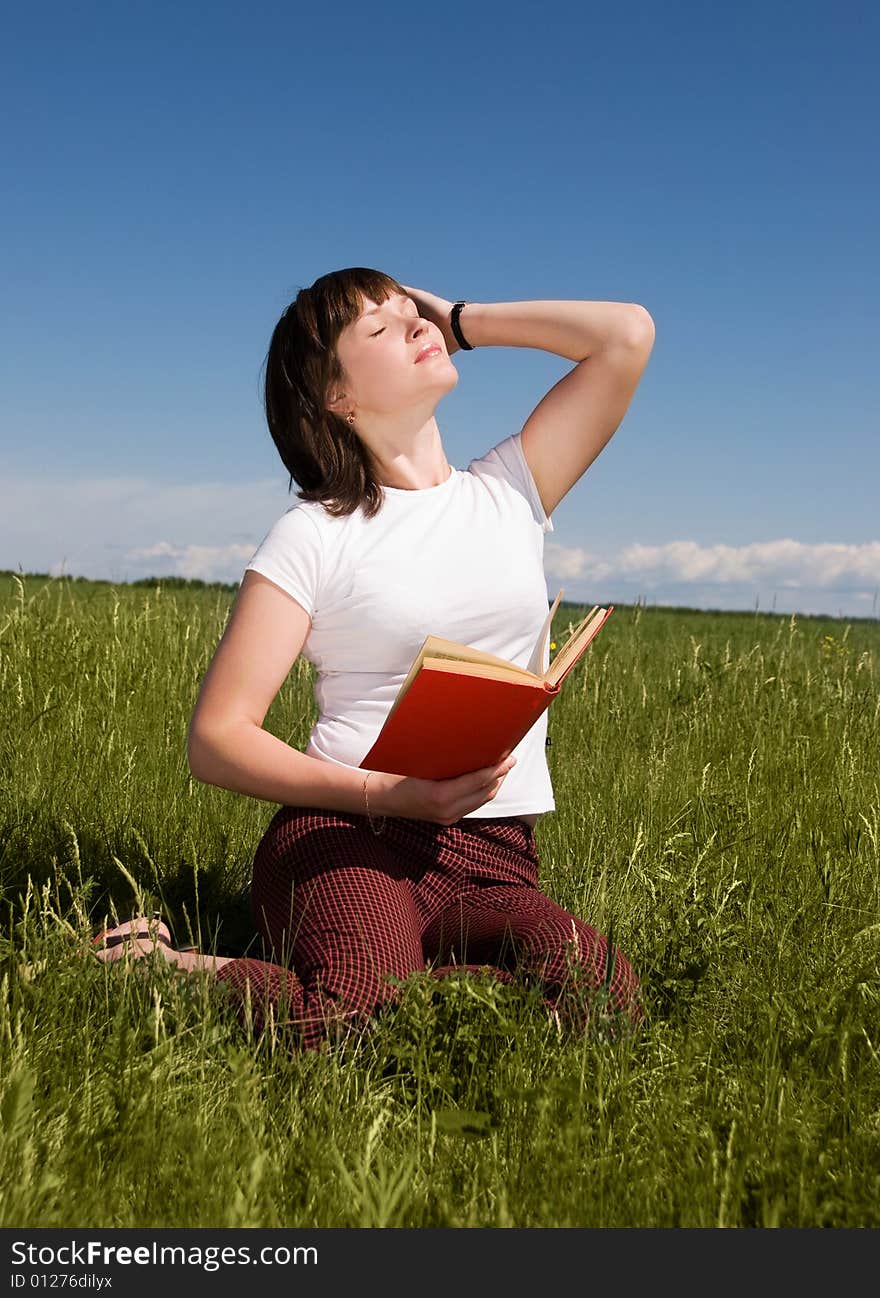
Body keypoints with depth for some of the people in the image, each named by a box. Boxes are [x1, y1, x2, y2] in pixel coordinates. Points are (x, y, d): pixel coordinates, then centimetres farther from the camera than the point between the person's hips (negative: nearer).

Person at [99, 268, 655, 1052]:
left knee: (602, 993, -29)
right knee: (354, 1010, -37)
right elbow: (217, 738, -3)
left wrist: (464, 320, 13)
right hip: (348, 835, -5)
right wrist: (387, 794, -17)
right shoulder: (314, 535, 2)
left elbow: (628, 334, 9)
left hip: (494, 859, 5)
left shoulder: (511, 490, 15)